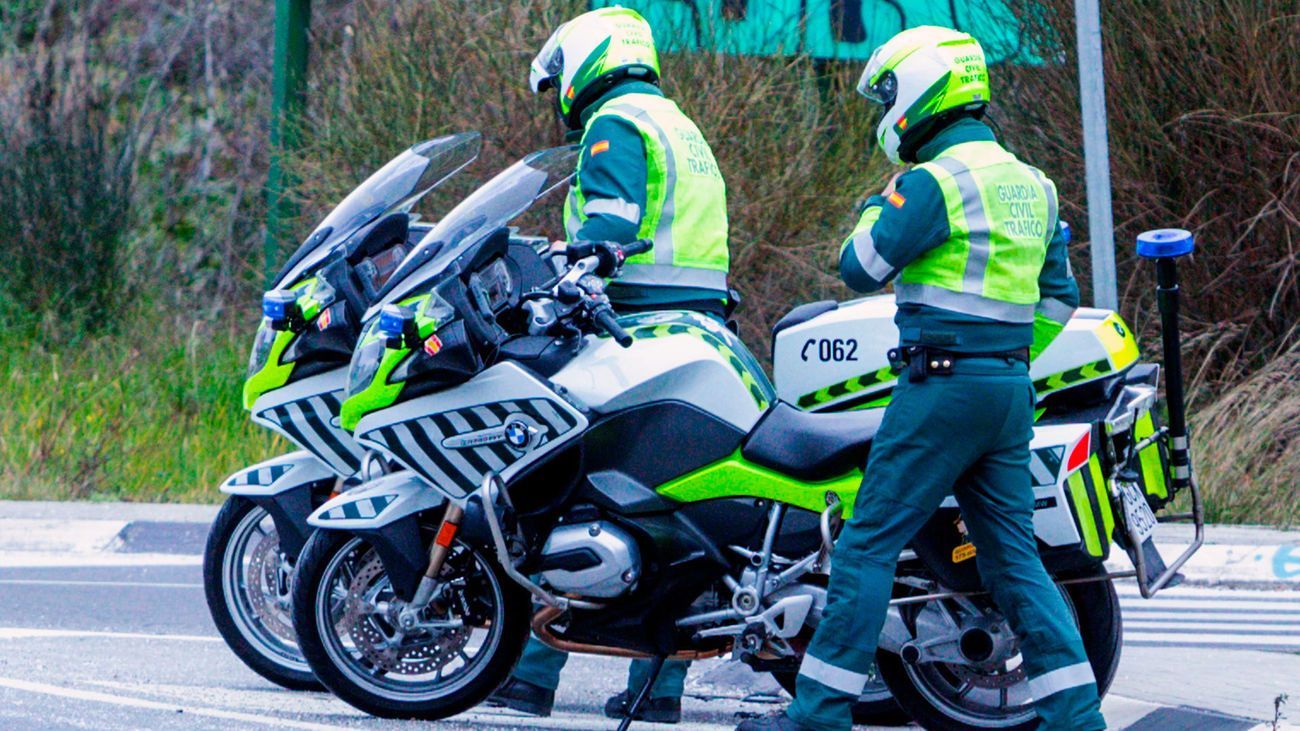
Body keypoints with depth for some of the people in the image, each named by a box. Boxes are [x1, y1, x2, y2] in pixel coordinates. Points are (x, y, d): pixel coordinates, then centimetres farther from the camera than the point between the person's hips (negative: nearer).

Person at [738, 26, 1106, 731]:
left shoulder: (934, 182, -12)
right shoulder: (1032, 184, 15)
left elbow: (860, 268, -10)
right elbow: (1059, 295, 20)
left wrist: (875, 209, 8)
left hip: (942, 385, -8)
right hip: (1011, 392, 8)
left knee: (868, 544, -3)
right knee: (1012, 554, 10)